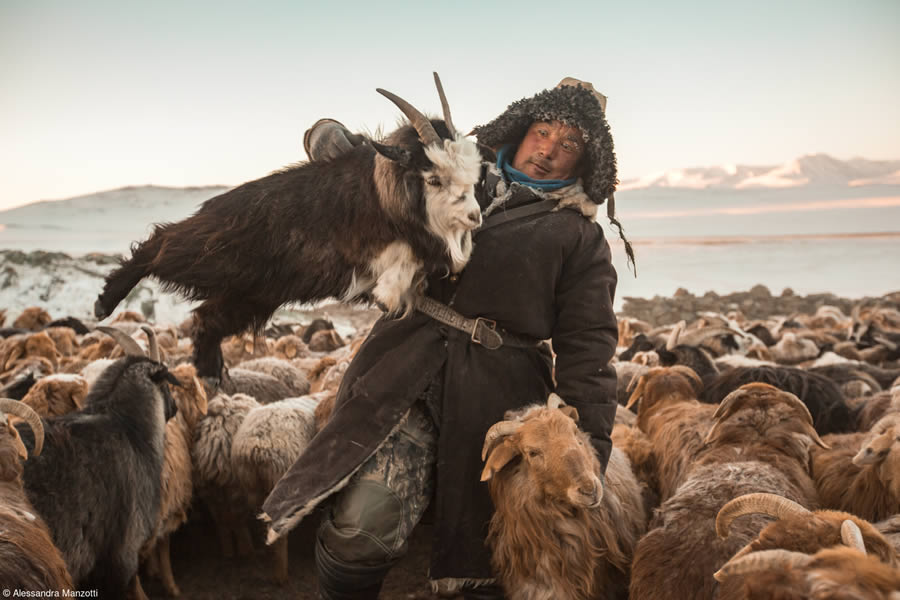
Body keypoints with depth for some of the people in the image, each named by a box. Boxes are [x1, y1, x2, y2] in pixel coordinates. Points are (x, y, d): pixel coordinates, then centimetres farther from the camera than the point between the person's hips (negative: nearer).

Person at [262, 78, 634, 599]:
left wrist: (590, 442, -5)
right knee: (365, 521, -12)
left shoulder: (582, 236, 11)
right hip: (410, 367, 1)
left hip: (497, 395, 0)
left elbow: (587, 344, 4)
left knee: (487, 548, 6)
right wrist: (332, 136, 1)